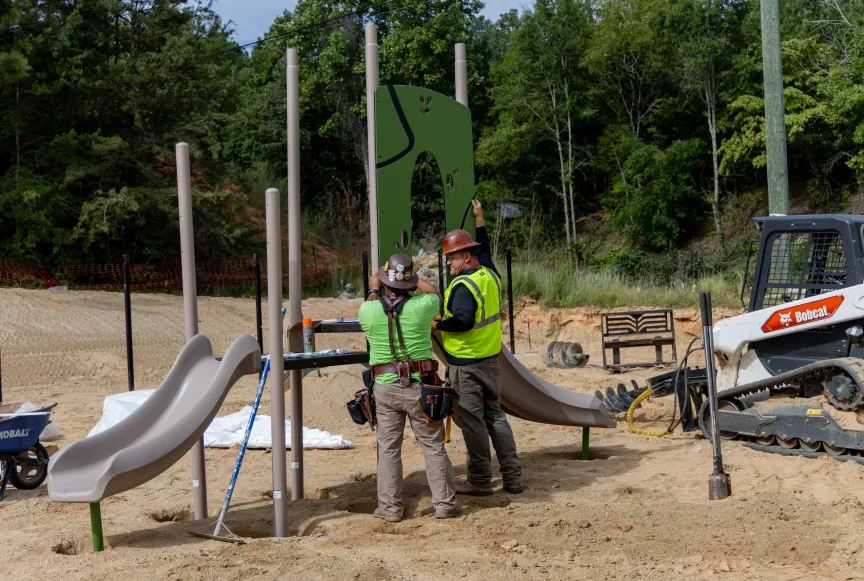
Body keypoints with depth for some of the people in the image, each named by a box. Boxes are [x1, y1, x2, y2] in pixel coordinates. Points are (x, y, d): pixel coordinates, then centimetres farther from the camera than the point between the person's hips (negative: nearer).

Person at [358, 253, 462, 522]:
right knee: (433, 446, 8)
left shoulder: (369, 310, -7)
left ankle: (390, 506, 12)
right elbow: (434, 293, 14)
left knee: (388, 448, 11)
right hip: (419, 386, -1)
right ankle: (445, 503, 10)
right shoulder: (421, 306, -10)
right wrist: (414, 279, 30)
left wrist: (373, 290, 38)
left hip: (385, 387, 1)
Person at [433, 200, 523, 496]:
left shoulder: (463, 285, -20)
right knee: (495, 415, 15)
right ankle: (512, 477, 17)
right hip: (491, 358, 9)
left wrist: (437, 324, -17)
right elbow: (485, 251, 27)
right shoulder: (490, 275, 6)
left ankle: (480, 480, 7)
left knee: (472, 421, 0)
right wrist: (479, 220, 34)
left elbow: (463, 321, -32)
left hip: (466, 363, -9)